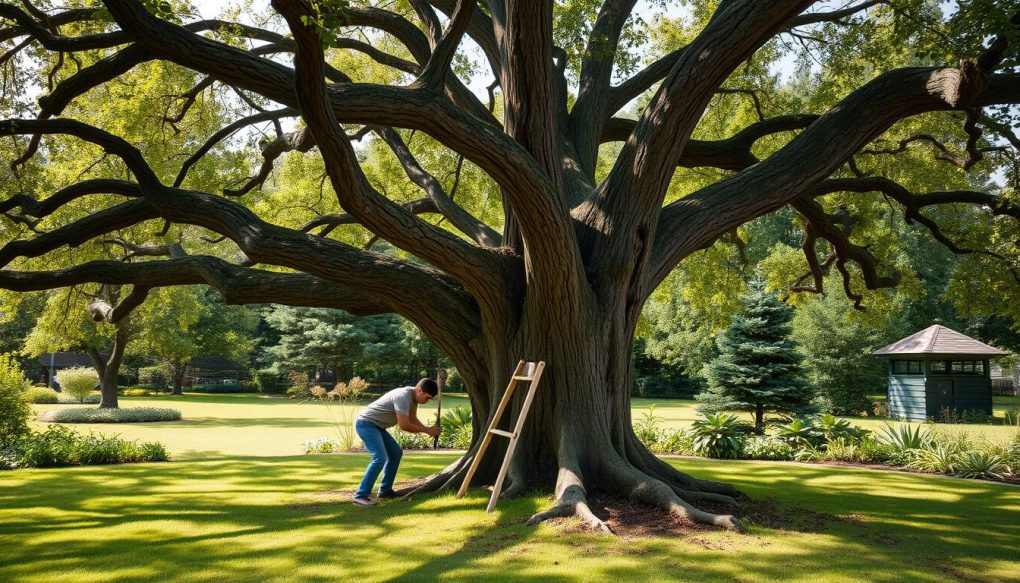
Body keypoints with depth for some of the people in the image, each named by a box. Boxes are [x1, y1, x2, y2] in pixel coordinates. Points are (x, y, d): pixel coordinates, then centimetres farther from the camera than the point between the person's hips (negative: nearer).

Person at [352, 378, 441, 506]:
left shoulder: (413, 397, 4)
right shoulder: (403, 396, -26)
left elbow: (413, 419, 14)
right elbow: (404, 425, -28)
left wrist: (428, 430, -3)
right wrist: (427, 430, -19)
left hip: (376, 425, 11)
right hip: (365, 423, -11)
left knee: (396, 452, 16)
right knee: (380, 458, -22)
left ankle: (385, 490, 21)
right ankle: (361, 495, -19)